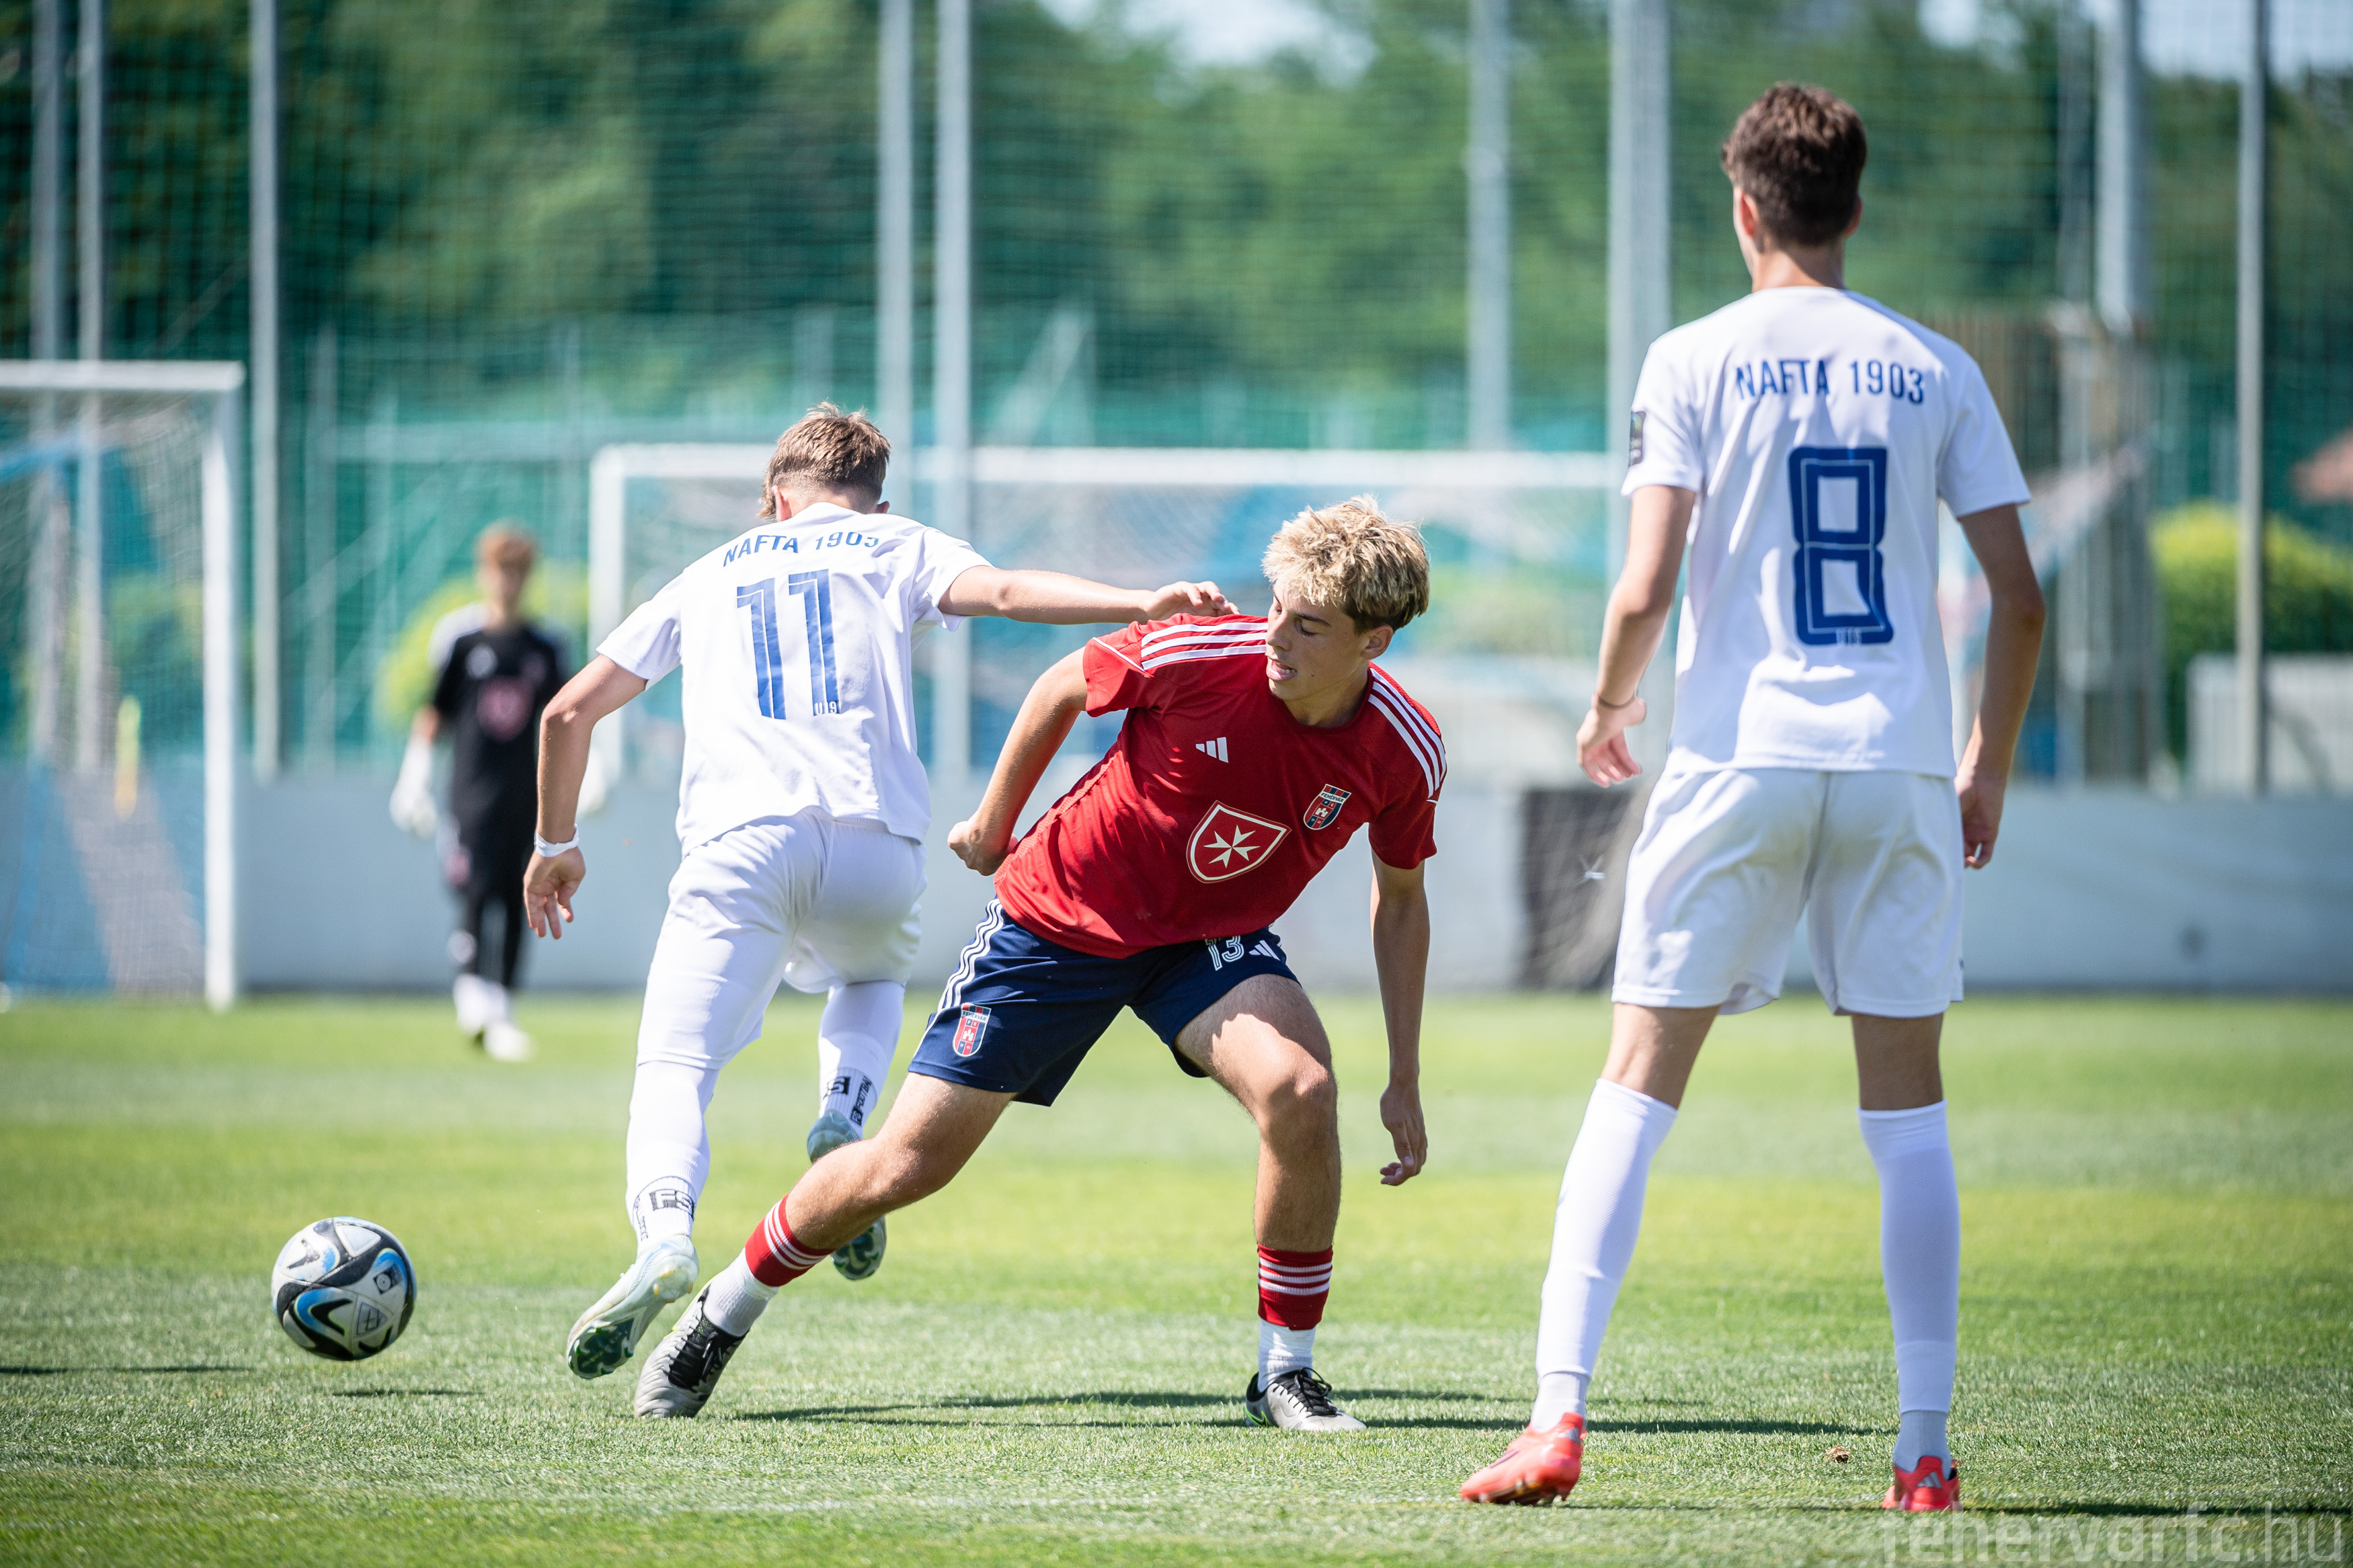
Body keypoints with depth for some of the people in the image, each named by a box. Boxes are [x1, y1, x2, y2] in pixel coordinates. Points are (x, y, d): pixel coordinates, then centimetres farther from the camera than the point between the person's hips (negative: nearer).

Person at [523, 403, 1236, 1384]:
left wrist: (556, 845, 40)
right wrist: (1142, 605, -12)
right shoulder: (899, 549, 23)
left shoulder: (713, 574, 29)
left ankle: (664, 1229, -34)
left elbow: (570, 711, 27)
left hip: (739, 841, -1)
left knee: (675, 1067, -3)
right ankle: (844, 1116, 2)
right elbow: (1003, 593, 0)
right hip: (874, 842, 1)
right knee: (872, 982, 33)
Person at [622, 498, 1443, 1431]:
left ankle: (1284, 1372, -12)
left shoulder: (1403, 751, -18)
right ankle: (720, 1318, 23)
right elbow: (1063, 689, -6)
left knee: (1299, 1088, -30)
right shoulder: (1199, 656, -27)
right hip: (1063, 915, -2)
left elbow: (1399, 898, 1)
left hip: (1213, 937, 2)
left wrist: (1405, 1081, 0)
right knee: (908, 1163, -2)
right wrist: (993, 825, 6)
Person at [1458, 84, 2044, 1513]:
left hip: (1739, 758, -2)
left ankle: (1559, 1418, -7)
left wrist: (1607, 712, 12)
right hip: (1899, 763, 2)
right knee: (1908, 1112, 8)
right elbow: (2020, 599, 4)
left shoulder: (1694, 362, -1)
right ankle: (1927, 1448, 6)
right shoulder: (1934, 370, 6)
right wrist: (1989, 767, 17)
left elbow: (1645, 592, -7)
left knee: (1636, 1089, 3)